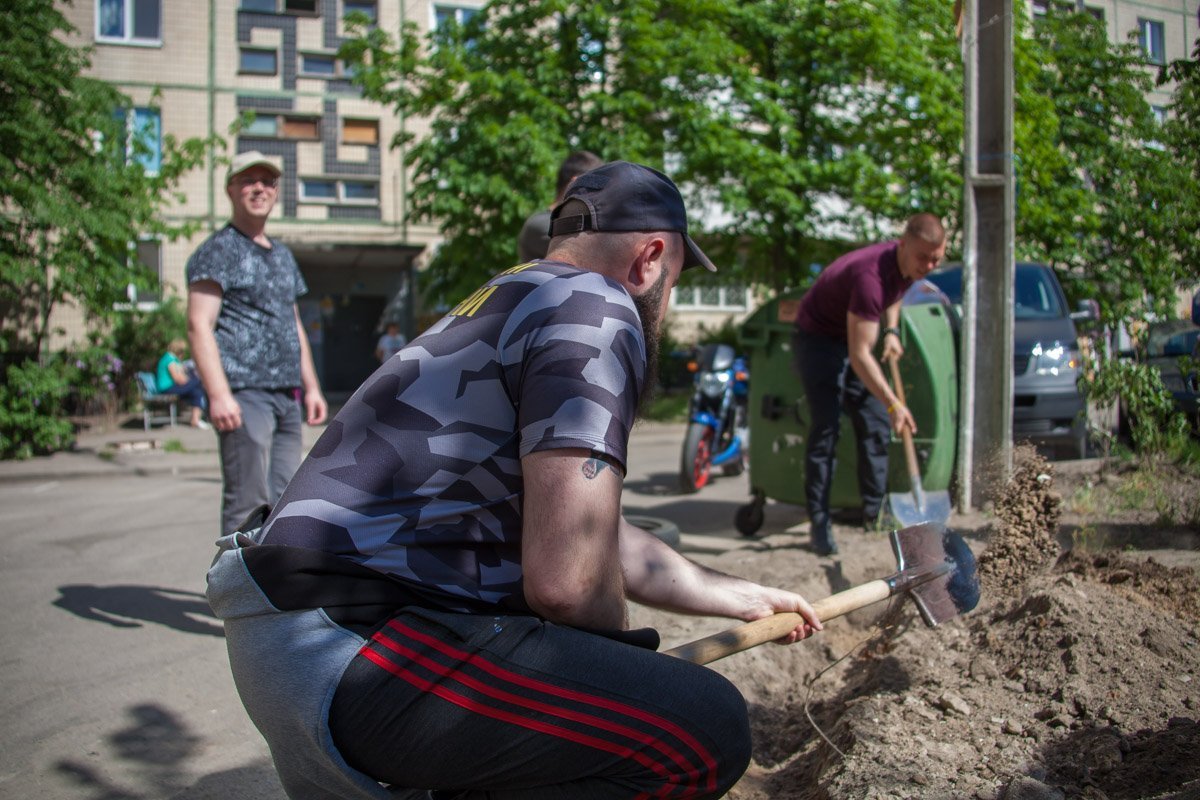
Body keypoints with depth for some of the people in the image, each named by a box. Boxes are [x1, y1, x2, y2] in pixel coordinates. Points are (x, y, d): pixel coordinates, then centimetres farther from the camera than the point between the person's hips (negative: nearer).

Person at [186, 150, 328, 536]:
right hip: (243, 395, -8)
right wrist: (218, 395, -21)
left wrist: (311, 388, 19)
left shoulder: (283, 255, 22)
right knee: (249, 504, -9)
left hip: (286, 397, 8)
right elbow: (199, 325, -11)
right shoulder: (218, 250, -2)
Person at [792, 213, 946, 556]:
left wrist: (892, 330, -1)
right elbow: (859, 355, -37)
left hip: (853, 335, 8)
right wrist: (893, 403, -41)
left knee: (876, 424, 4)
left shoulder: (907, 267, -9)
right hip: (818, 337, -8)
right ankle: (819, 521, -7)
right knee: (825, 428, -13)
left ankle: (874, 512, 13)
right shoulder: (870, 274, -35)